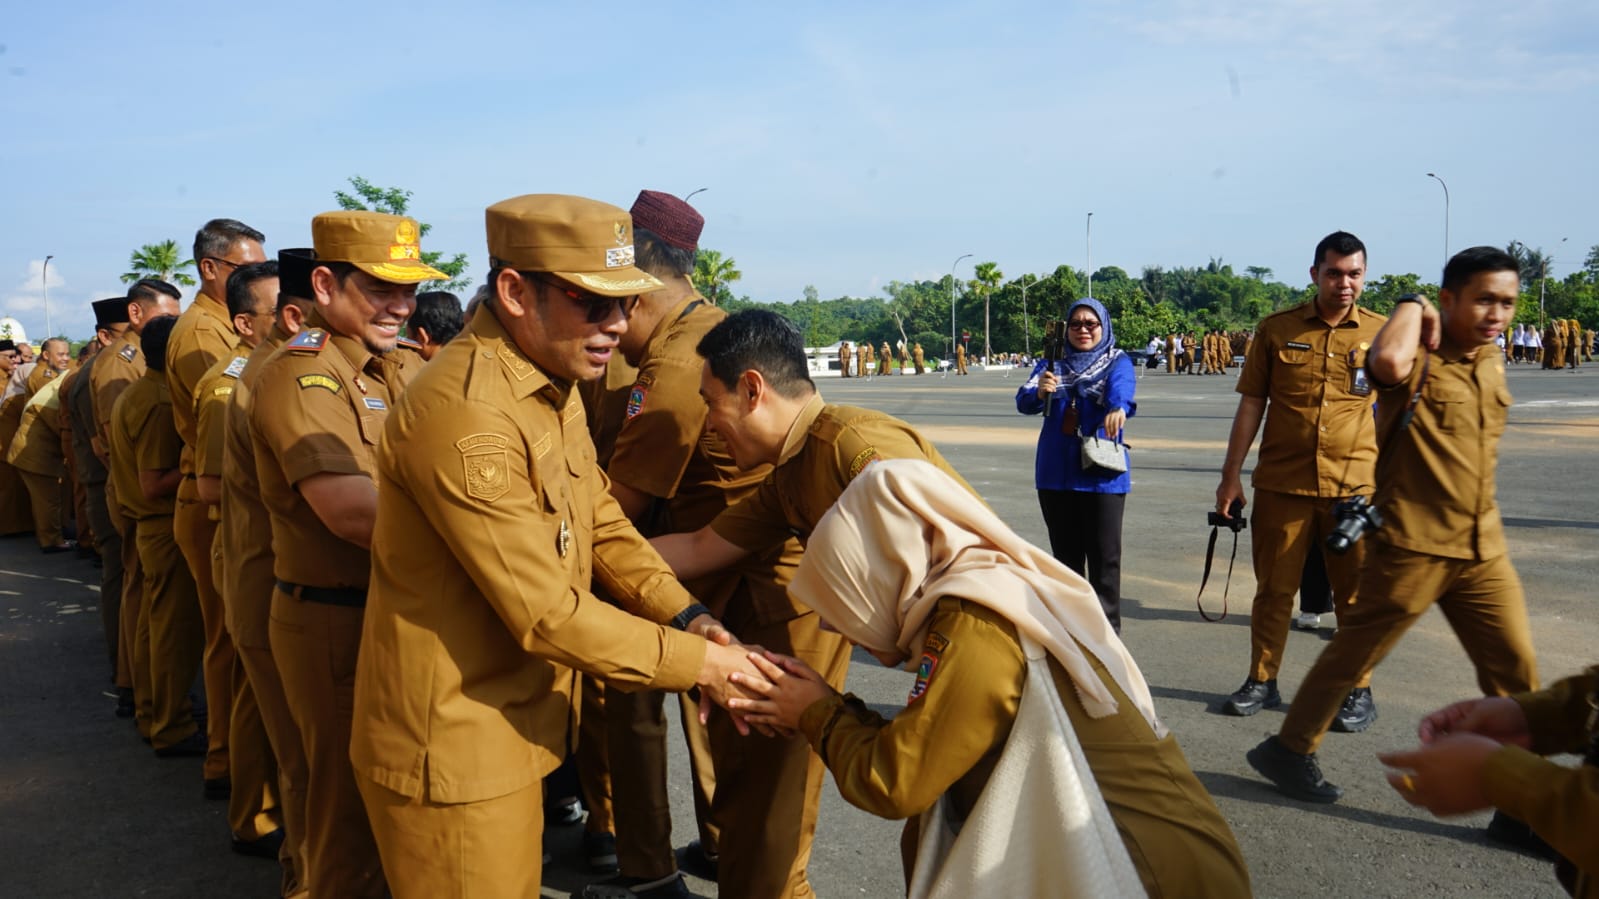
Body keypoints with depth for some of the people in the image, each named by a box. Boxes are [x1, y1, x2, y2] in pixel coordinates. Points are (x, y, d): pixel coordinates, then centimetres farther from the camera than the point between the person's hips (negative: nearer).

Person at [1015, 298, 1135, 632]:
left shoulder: (1118, 363, 1)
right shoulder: (1051, 364, 10)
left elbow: (1122, 388, -21)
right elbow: (1023, 402, -5)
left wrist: (1118, 407, -45)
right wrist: (1039, 392, -28)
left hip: (1102, 475, -3)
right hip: (1055, 474, 3)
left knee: (1104, 555, -2)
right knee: (1065, 554, 13)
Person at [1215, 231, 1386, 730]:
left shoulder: (1383, 333, 3)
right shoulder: (1277, 329, 2)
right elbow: (1251, 404, 4)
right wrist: (1231, 476, 2)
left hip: (1356, 484, 0)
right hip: (1282, 483, 0)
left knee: (1356, 593, 7)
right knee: (1273, 588, 9)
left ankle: (1358, 691, 21)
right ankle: (1261, 682, 23)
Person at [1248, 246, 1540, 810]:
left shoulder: (1491, 363, 12)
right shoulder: (1417, 357, -12)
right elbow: (1388, 362, -38)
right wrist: (1412, 304, -20)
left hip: (1483, 550, 7)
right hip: (1413, 545, -7)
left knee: (1515, 669, 6)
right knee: (1354, 653, 4)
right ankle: (1289, 751, 21)